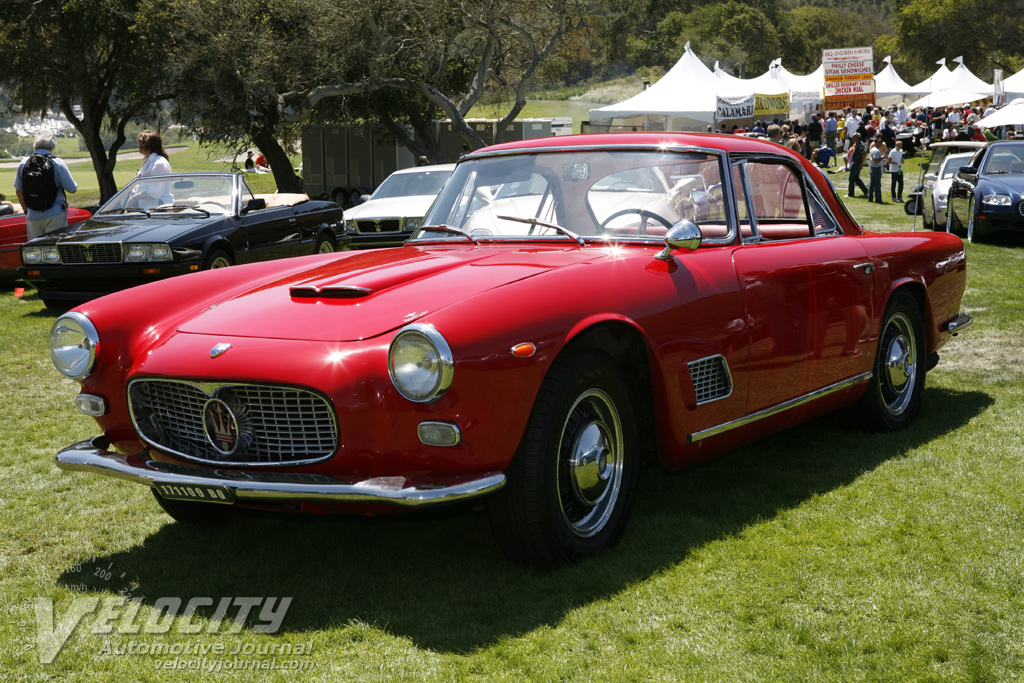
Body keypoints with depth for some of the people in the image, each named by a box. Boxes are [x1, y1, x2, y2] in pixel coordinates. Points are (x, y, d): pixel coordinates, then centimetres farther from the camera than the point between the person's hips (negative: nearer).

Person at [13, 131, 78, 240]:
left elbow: (19, 191, 11)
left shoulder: (23, 163, 3)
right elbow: (73, 189, -6)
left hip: (32, 217, 3)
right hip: (55, 216, -3)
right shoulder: (58, 163, -9)